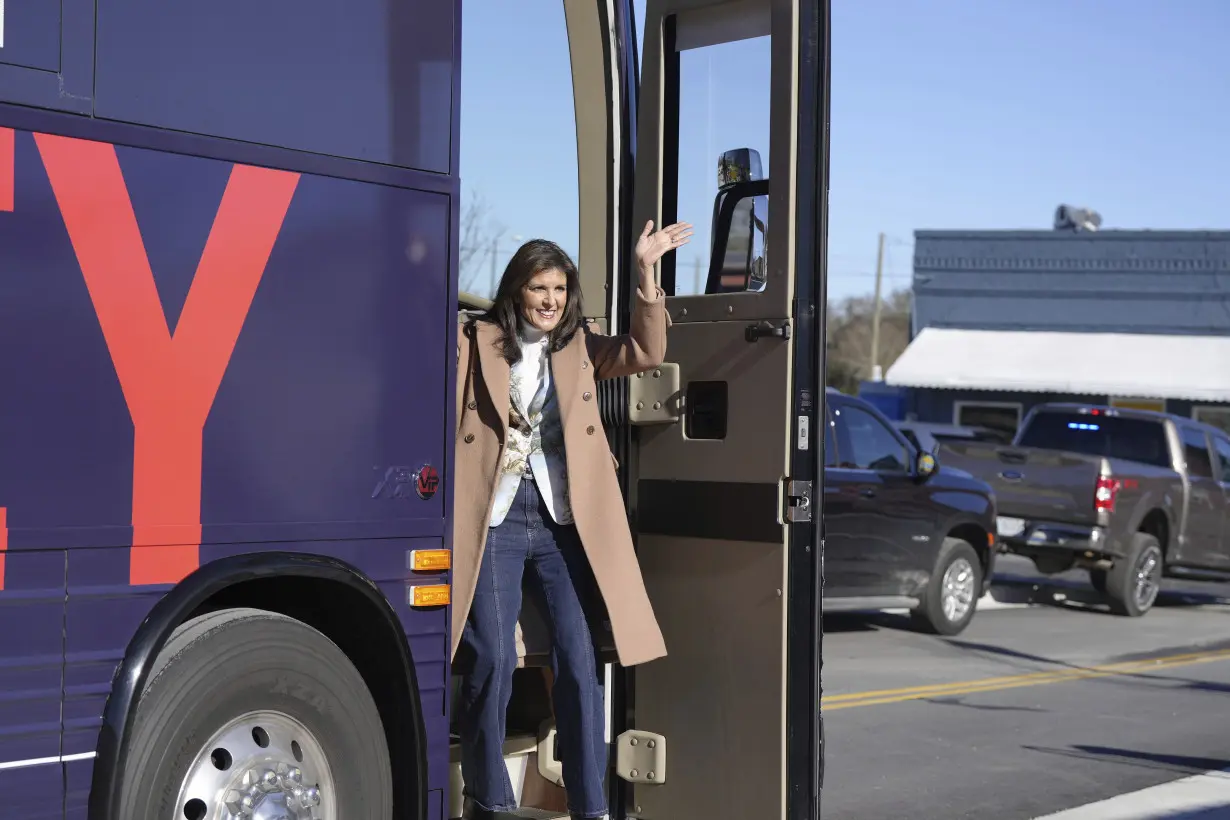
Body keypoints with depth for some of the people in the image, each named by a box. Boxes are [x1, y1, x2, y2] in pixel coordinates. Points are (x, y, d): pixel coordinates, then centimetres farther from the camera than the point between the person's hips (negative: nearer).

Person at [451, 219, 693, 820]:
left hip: (563, 522, 2)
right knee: (492, 661, -7)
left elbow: (646, 353, 1)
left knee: (579, 662, -1)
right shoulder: (474, 342, 6)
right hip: (493, 519, -2)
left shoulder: (579, 347, 13)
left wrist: (646, 273, -9)